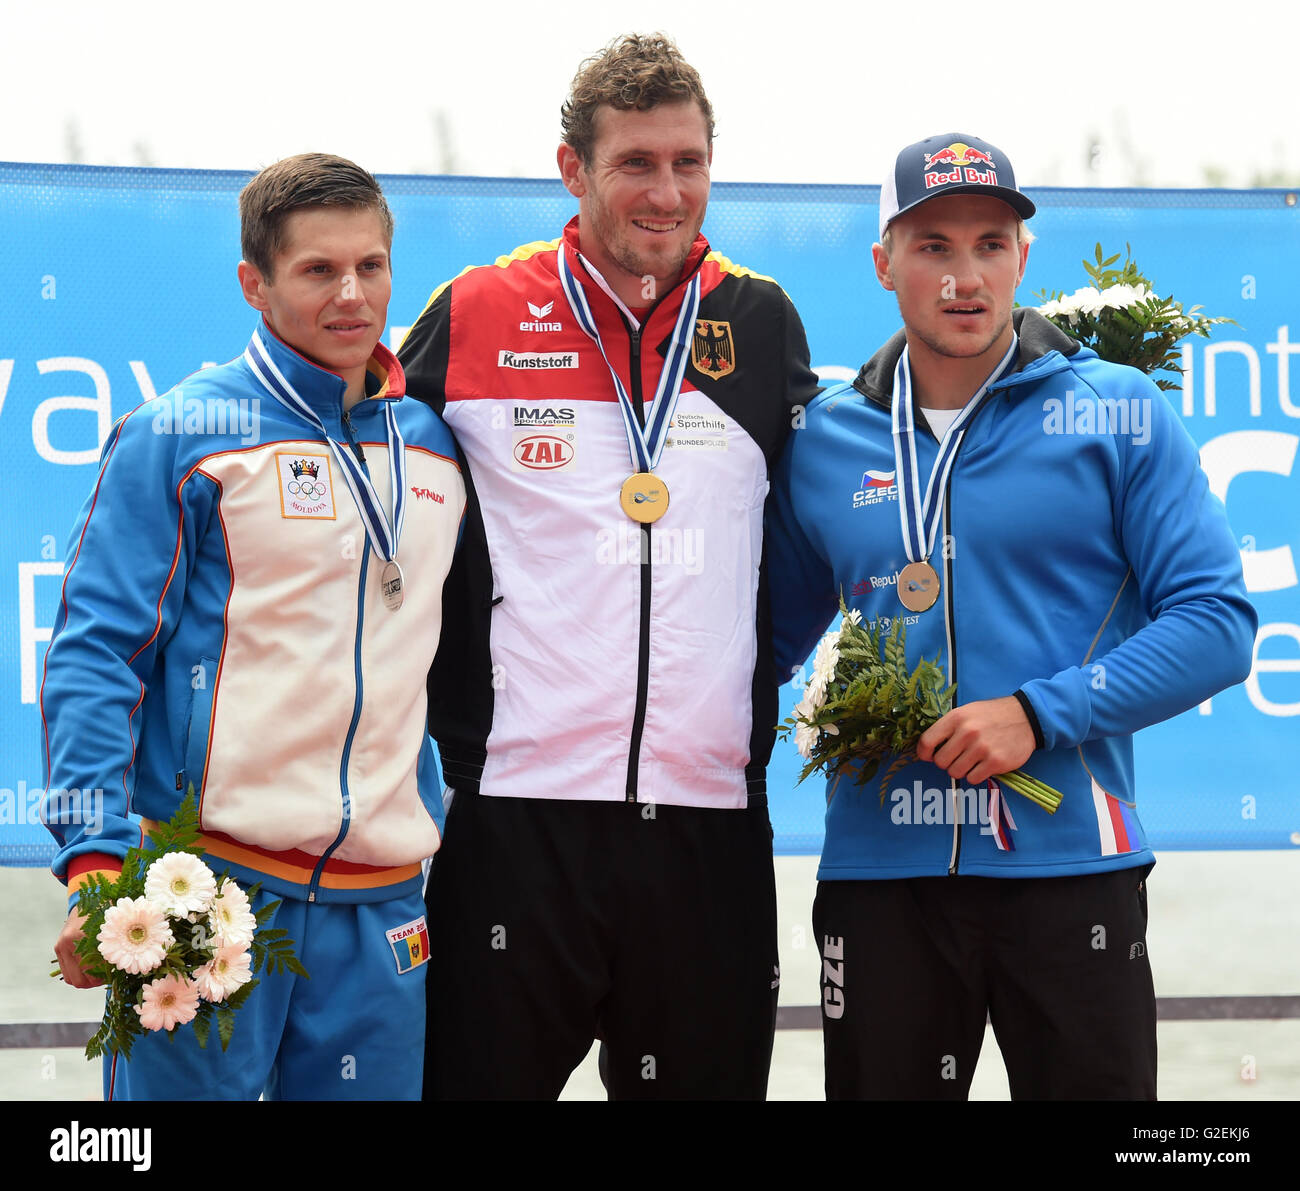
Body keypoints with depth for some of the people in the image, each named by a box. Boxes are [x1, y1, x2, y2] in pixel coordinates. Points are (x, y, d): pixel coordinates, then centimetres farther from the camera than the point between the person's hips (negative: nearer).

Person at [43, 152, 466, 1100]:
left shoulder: (433, 446, 13)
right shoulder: (179, 437, -3)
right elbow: (93, 656, -7)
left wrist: (443, 837, 20)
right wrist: (95, 864, -16)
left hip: (381, 905, 5)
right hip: (211, 878, -5)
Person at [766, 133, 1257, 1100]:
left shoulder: (1118, 413, -1)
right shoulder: (826, 440, 9)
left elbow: (1215, 621, -6)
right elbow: (771, 634, 20)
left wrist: (1040, 714, -14)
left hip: (1069, 864, -2)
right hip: (879, 867, 3)